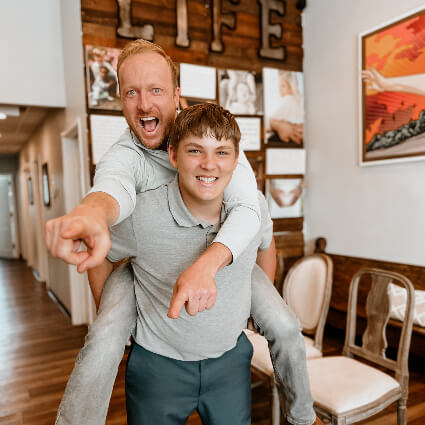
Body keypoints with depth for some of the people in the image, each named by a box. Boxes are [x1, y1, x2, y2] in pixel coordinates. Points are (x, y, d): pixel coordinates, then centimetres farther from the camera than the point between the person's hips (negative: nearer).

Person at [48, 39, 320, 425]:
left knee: (286, 327, -8)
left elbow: (248, 208, -32)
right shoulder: (123, 155, -20)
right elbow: (114, 185, -46)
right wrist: (92, 213, -72)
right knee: (104, 341, -26)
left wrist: (207, 264, -51)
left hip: (219, 255, 1)